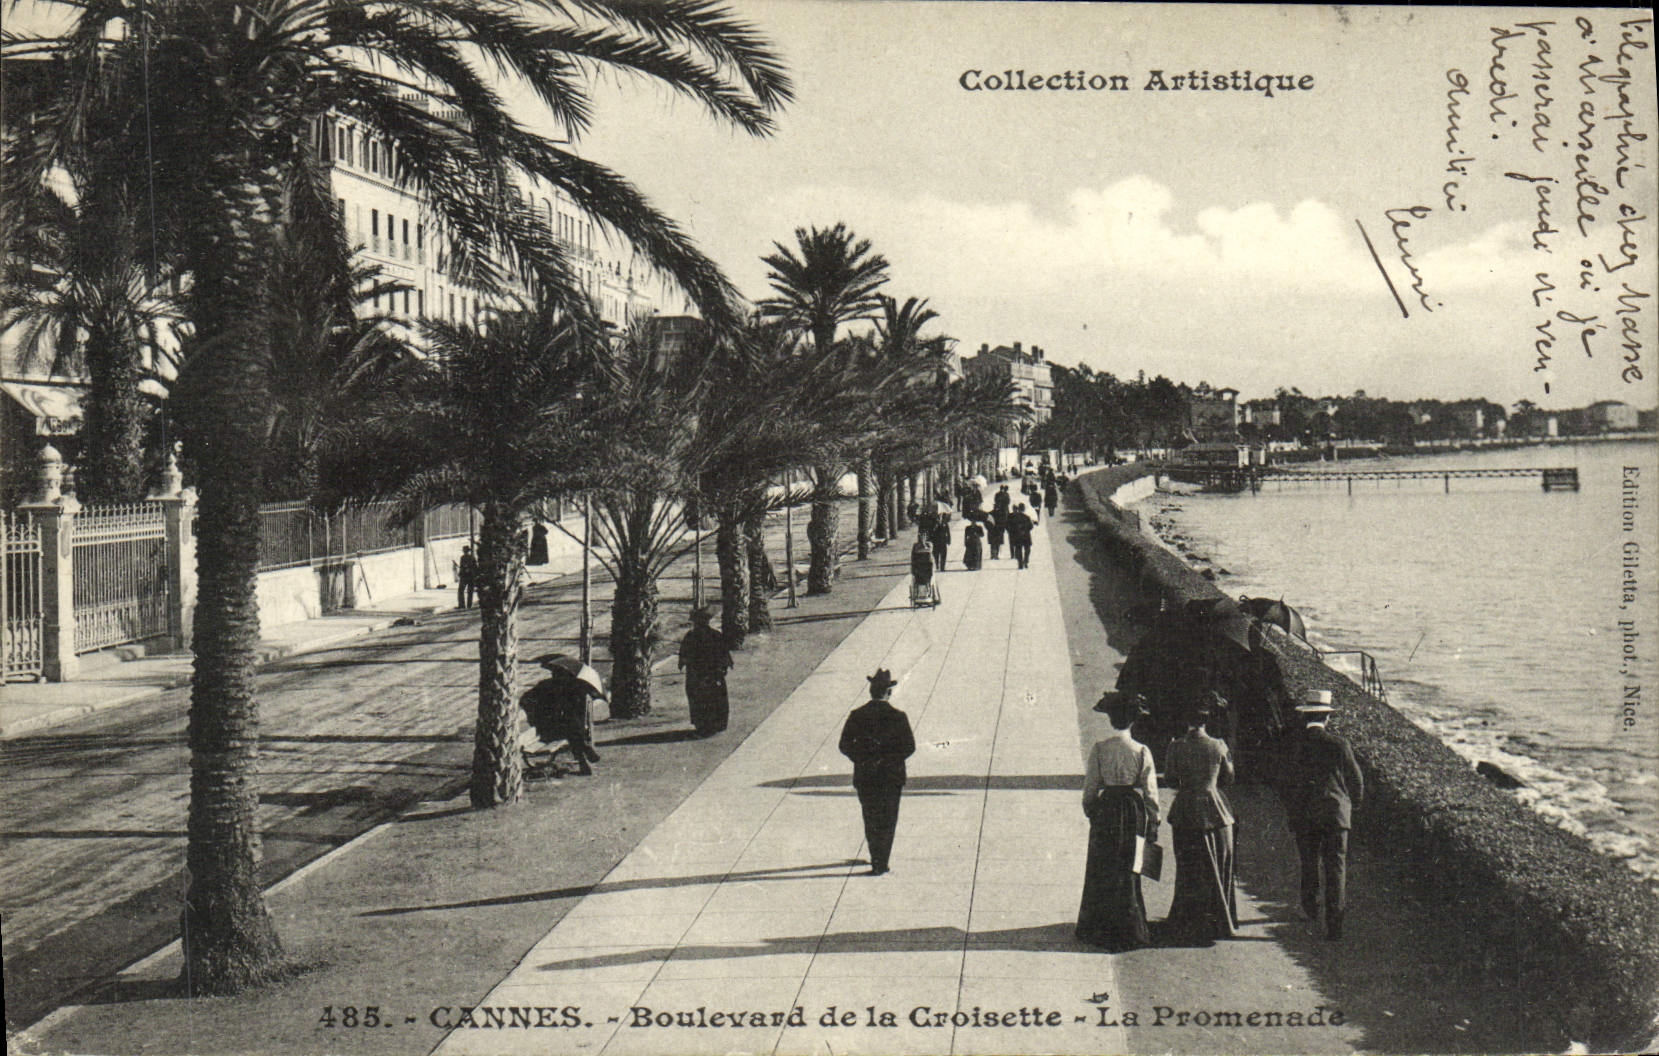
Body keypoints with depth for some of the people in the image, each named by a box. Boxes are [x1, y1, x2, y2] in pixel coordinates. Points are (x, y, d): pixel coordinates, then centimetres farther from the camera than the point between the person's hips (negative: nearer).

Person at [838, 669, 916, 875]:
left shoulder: (857, 715, -5)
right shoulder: (898, 717, -9)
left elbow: (845, 745, -4)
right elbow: (909, 747, -9)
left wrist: (862, 760, 6)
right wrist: (890, 759, 3)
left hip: (864, 777, 2)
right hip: (891, 776, -2)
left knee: (870, 820, 17)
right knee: (887, 821, 9)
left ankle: (877, 859, 24)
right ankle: (881, 863, 4)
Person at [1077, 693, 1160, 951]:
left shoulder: (1099, 748, -8)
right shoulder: (1141, 751, -9)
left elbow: (1090, 785, -2)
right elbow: (1150, 791, -4)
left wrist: (1089, 809, 13)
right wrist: (1153, 822, 5)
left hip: (1105, 809, 0)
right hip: (1134, 812, 0)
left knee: (1101, 871, 12)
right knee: (1128, 872, 10)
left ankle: (1096, 928, 20)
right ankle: (1128, 930, 16)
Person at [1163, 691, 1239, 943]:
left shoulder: (1177, 746, -9)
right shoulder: (1218, 746, -5)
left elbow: (1171, 779, -3)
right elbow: (1228, 778, 5)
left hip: (1186, 811, -1)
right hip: (1215, 808, 1)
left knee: (1190, 869, 8)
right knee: (1218, 868, 13)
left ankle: (1190, 923, 11)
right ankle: (1220, 920, 19)